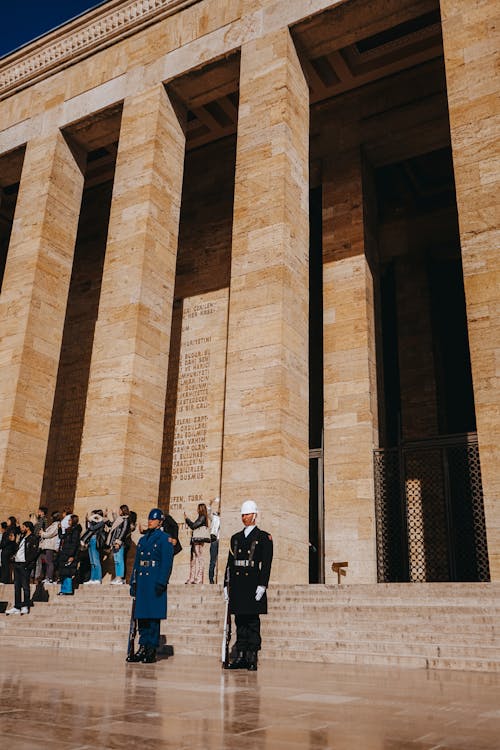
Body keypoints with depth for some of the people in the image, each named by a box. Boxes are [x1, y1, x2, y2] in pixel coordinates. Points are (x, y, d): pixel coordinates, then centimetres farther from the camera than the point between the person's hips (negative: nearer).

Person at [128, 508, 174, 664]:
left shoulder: (164, 539, -3)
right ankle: (143, 648, 16)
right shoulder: (142, 539, 18)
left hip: (155, 583, -7)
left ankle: (152, 651, 2)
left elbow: (167, 563, -10)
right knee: (141, 617, 8)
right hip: (141, 583, 7)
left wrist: (161, 583, -17)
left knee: (153, 618, -3)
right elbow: (137, 562, 19)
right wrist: (133, 582, 13)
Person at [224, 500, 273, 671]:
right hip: (237, 587, 5)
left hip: (253, 586, -5)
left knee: (253, 623, -1)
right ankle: (240, 656, 14)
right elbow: (230, 563, 16)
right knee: (240, 622, 9)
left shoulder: (264, 538, 1)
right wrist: (226, 585, 10)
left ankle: (252, 658, 4)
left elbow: (266, 564, -5)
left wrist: (262, 585, -13)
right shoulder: (235, 538, 17)